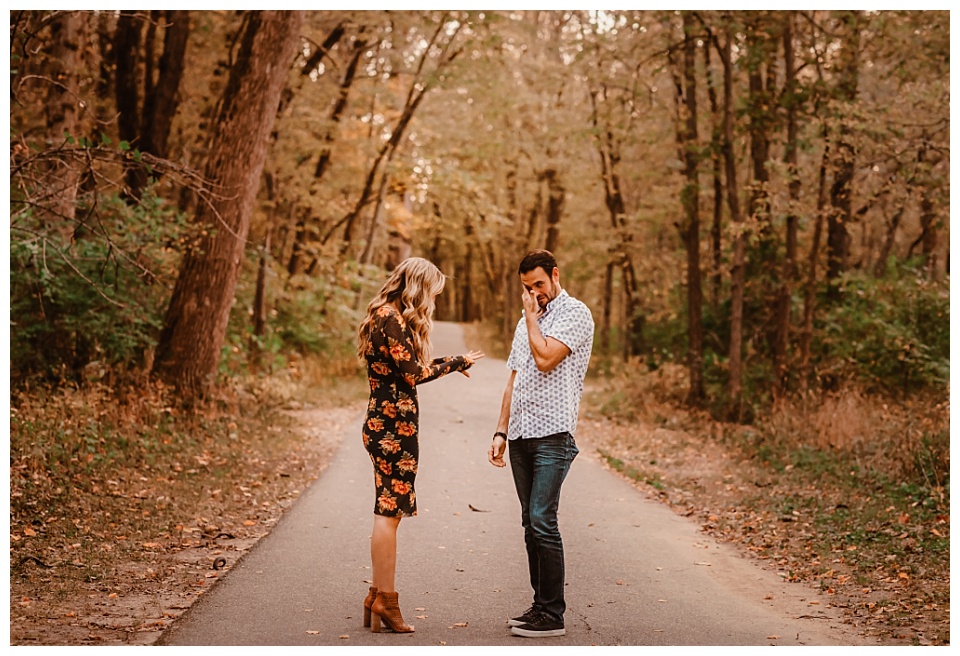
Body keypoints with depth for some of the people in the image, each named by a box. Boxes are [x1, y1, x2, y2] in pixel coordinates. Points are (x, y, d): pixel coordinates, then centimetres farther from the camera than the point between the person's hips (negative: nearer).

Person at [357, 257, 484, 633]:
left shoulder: (387, 316, 18)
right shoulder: (393, 319, -13)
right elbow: (413, 374, -16)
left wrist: (448, 364, 17)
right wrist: (455, 363, -5)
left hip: (384, 424, 10)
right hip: (394, 426, -10)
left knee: (389, 511, 12)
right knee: (389, 511, -5)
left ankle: (377, 598, 18)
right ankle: (385, 601, 1)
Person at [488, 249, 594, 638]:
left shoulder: (575, 314, -3)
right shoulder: (527, 322, 21)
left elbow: (546, 358, -18)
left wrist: (532, 317, -4)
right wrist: (501, 432, 15)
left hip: (552, 434, -8)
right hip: (521, 434, 8)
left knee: (542, 521, -12)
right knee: (531, 523, 9)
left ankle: (552, 615, -6)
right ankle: (540, 605, 16)